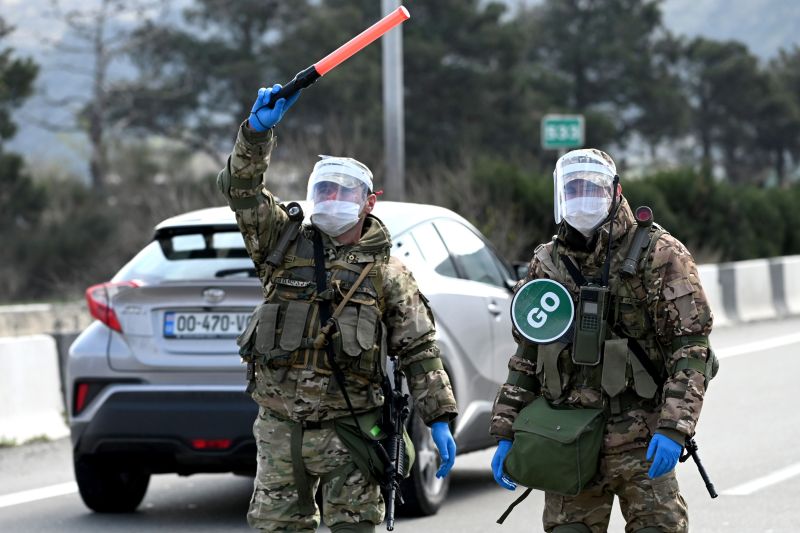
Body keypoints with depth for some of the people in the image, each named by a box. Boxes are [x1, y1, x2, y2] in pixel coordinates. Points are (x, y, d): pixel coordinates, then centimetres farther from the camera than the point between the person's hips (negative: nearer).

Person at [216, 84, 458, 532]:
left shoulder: (388, 275, 3)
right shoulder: (286, 245, 7)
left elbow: (420, 352, 2)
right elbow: (242, 188, -2)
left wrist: (440, 420, -4)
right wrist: (258, 130, -16)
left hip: (348, 432, -2)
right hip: (280, 428, 2)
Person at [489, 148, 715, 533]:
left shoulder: (658, 255, -4)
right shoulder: (546, 263, 11)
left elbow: (691, 346, -9)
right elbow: (526, 356, 17)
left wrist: (673, 428, -19)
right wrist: (506, 434, 11)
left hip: (639, 442, -4)